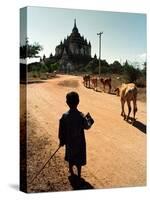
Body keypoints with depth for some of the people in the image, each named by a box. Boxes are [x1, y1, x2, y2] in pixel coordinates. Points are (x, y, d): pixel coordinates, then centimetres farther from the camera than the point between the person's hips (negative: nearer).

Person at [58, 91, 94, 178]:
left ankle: (71, 170, 44)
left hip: (69, 141, 2)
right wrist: (89, 118, 7)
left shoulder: (64, 116, -15)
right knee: (79, 159, 14)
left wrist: (62, 141, 5)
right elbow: (87, 126, -8)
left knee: (70, 156, 24)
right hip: (79, 141, -2)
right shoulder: (81, 116, -22)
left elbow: (62, 130, -8)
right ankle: (79, 175, 26)